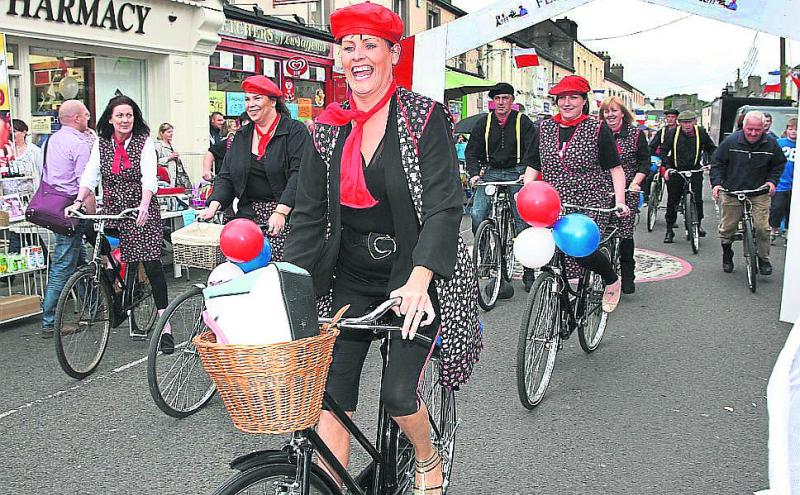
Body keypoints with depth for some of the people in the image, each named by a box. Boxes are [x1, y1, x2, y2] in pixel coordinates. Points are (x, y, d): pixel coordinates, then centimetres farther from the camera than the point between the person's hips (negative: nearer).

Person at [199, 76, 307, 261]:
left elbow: (298, 174, -13)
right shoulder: (241, 136, 17)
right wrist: (214, 205, -4)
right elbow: (226, 177, 14)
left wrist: (281, 211, -24)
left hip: (286, 215, -5)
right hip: (249, 214, 5)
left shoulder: (295, 130, -2)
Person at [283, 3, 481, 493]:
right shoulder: (329, 128, 3)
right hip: (352, 276, 4)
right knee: (332, 392, -2)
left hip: (416, 274, -4)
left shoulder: (425, 117, -10)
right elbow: (308, 214, 3)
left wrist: (418, 281, -33)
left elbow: (444, 206, -19)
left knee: (398, 392, -9)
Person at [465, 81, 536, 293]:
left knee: (522, 220, -5)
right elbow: (472, 152, 8)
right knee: (477, 214, -17)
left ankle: (528, 270, 6)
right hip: (491, 173, 2)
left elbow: (531, 151, -5)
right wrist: (474, 173, -9)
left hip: (517, 174, -2)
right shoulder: (484, 123, 8)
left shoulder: (523, 122, 2)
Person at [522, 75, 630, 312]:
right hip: (553, 205, 4)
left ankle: (612, 281, 9)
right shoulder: (544, 129, 10)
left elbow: (615, 168, 1)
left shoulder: (598, 130, 0)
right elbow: (533, 167, 14)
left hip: (590, 205, -4)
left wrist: (620, 201, -9)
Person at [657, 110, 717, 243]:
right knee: (672, 201, 4)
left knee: (697, 199, -9)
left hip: (695, 170, 0)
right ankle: (669, 230, 13)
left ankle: (698, 224, 11)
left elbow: (711, 148, 12)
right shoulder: (673, 133, -6)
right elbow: (663, 151, 0)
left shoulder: (701, 132, -1)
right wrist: (667, 167, -11)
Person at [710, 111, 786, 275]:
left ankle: (764, 259, 9)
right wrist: (717, 183, -10)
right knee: (727, 228, 6)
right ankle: (727, 256, 31)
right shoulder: (731, 141, -8)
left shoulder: (771, 144, -3)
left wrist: (772, 181, -2)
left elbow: (779, 164, 13)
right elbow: (717, 163, 2)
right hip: (732, 193, 0)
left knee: (762, 227, -10)